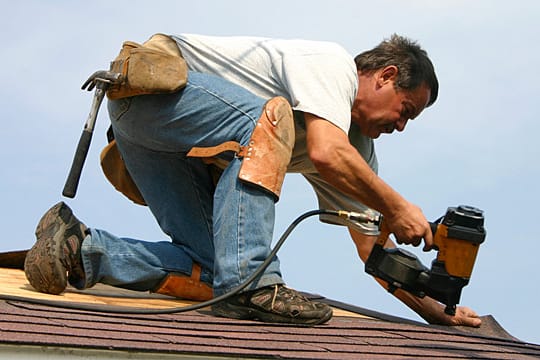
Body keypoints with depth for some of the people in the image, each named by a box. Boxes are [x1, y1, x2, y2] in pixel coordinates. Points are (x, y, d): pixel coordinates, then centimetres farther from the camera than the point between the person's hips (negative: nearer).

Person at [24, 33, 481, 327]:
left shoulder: (359, 145, 12)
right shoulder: (334, 64, -13)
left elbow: (373, 246, 11)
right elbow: (325, 153, -31)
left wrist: (439, 312, 7)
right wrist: (397, 207, -21)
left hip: (186, 155, 9)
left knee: (211, 275, -9)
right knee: (271, 117, -32)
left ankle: (79, 249, -3)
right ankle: (249, 281, -36)